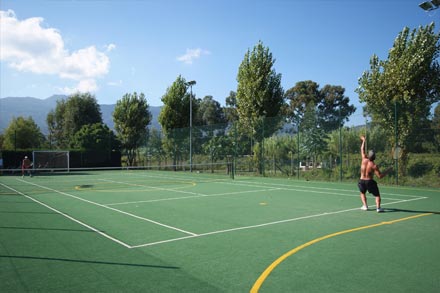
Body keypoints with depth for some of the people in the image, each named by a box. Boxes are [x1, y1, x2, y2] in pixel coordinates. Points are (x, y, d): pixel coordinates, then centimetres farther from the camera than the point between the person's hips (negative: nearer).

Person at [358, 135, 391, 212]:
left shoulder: (364, 159, -8)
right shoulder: (374, 166, -16)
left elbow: (362, 150, 7)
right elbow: (380, 176, -17)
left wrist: (363, 140, 17)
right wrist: (387, 171, -5)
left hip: (362, 181, 4)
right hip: (370, 182, -4)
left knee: (362, 193, 27)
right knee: (377, 195, 9)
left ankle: (365, 206, 13)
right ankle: (378, 207, -10)